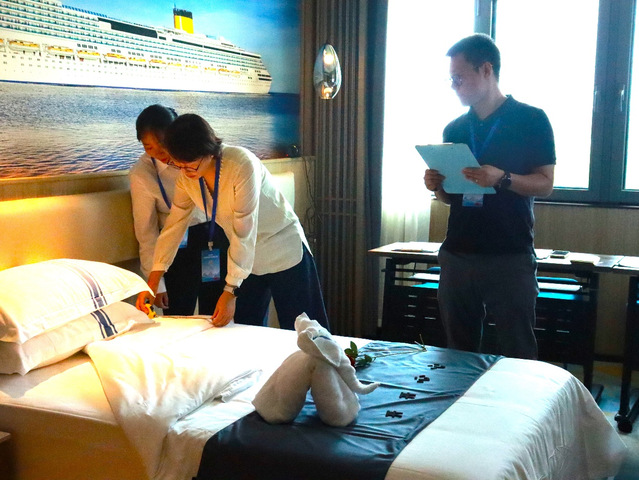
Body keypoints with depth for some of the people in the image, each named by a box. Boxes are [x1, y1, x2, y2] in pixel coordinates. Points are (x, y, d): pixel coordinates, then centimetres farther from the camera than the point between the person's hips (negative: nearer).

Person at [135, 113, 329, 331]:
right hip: (246, 256, 6)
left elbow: (244, 232, -27)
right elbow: (174, 225, -2)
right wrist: (152, 281, -6)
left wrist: (231, 291, -25)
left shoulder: (242, 165, -29)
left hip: (285, 253, -6)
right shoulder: (187, 178, -8)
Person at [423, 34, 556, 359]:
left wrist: (503, 179, -21)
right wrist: (437, 186, -2)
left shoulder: (531, 121, 0)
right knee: (458, 353, 10)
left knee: (517, 356, -1)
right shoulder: (454, 129, 14)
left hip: (510, 257, -5)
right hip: (457, 255, 5)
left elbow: (545, 184, -4)